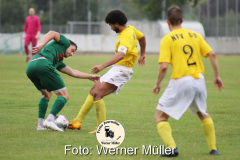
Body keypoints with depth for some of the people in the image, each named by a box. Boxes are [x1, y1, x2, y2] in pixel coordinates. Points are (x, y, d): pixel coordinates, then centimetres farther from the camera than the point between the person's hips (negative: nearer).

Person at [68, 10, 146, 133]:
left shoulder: (126, 37, -22)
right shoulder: (130, 29, 9)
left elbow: (121, 54, -40)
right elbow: (142, 37, 29)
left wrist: (103, 66, -50)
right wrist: (142, 55, 44)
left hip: (121, 71, -11)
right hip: (116, 69, 11)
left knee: (97, 94, -22)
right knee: (94, 92, 12)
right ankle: (78, 121, 16)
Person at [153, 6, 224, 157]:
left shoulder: (167, 39, -3)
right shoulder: (195, 35, 11)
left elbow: (164, 66, -11)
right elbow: (212, 55, 4)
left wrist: (158, 83, 3)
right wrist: (217, 76, 13)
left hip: (180, 82, -5)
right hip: (199, 80, 5)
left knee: (160, 116, 6)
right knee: (203, 114, 29)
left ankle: (172, 148, -13)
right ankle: (213, 148, 25)